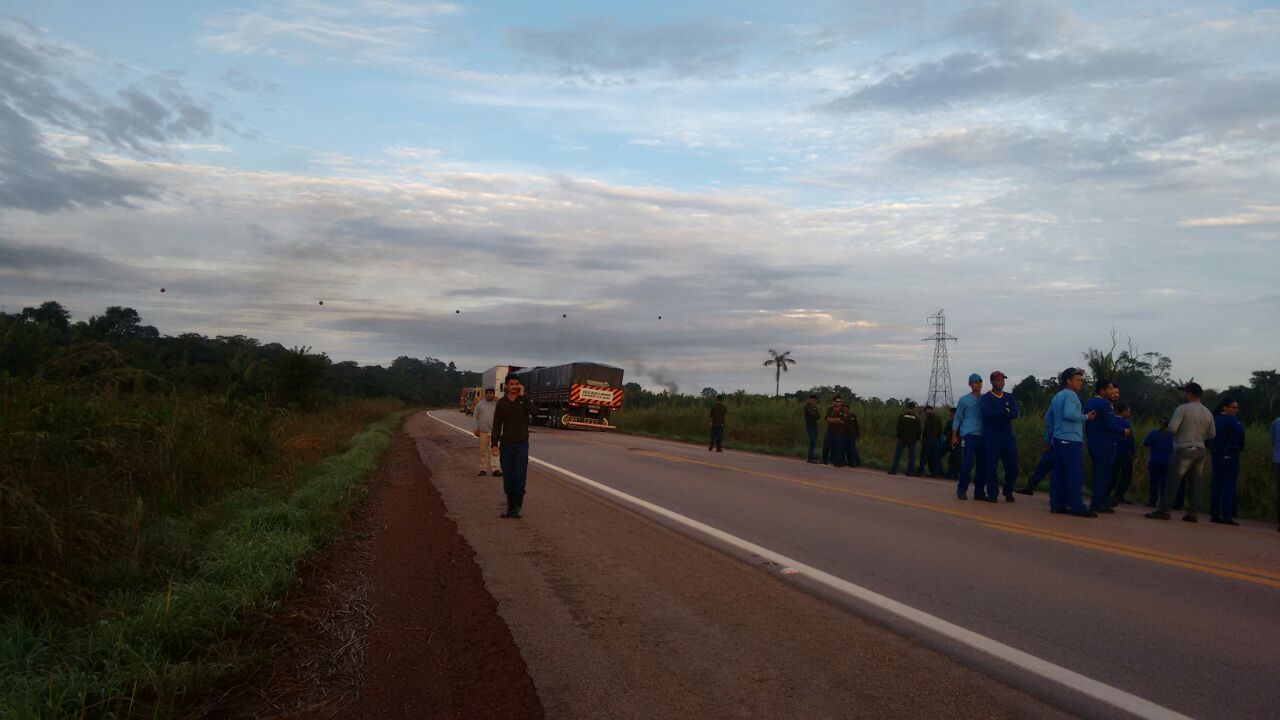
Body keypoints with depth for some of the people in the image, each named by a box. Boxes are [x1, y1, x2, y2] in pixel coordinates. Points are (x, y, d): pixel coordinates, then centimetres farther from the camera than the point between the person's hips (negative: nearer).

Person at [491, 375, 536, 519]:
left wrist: (522, 395, -17)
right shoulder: (501, 403, 5)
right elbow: (497, 425, 3)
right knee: (507, 477, 3)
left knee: (519, 476, -8)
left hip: (522, 444, -1)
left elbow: (532, 411, -19)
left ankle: (518, 506, 1)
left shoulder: (524, 400, 2)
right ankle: (510, 507, 12)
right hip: (506, 444, 2)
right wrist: (494, 444, -5)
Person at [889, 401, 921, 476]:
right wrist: (917, 439, 14)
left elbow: (898, 428, -1)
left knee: (897, 454, 5)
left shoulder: (901, 416, -2)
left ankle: (893, 470, 1)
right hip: (912, 440, 1)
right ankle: (909, 472, 1)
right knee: (911, 456, 4)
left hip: (903, 439, -1)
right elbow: (918, 430, 4)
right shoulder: (916, 418, 1)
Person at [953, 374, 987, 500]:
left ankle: (979, 492, 11)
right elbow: (957, 418, 9)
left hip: (983, 435, 3)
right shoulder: (964, 400, 7)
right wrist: (954, 436, 4)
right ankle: (962, 490, -2)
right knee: (968, 462, -11)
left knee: (982, 464, 3)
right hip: (968, 434, -3)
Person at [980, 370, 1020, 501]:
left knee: (1012, 466, 5)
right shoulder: (986, 398, 0)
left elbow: (1015, 413, -3)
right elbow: (988, 413, -18)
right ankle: (992, 494, 4)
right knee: (991, 465, -4)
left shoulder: (1010, 397, 14)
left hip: (1008, 435, 4)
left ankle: (1008, 492, 21)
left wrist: (997, 414, -14)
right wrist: (1005, 412, -9)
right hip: (992, 436, -4)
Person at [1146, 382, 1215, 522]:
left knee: (1172, 480, -6)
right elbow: (1211, 435, 15)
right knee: (1194, 483, 9)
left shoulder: (1183, 408, -10)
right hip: (1201, 450, 6)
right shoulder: (1208, 413, 10)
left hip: (1184, 449, -6)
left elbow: (1172, 428, -17)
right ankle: (1192, 513, 9)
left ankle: (1163, 510, -10)